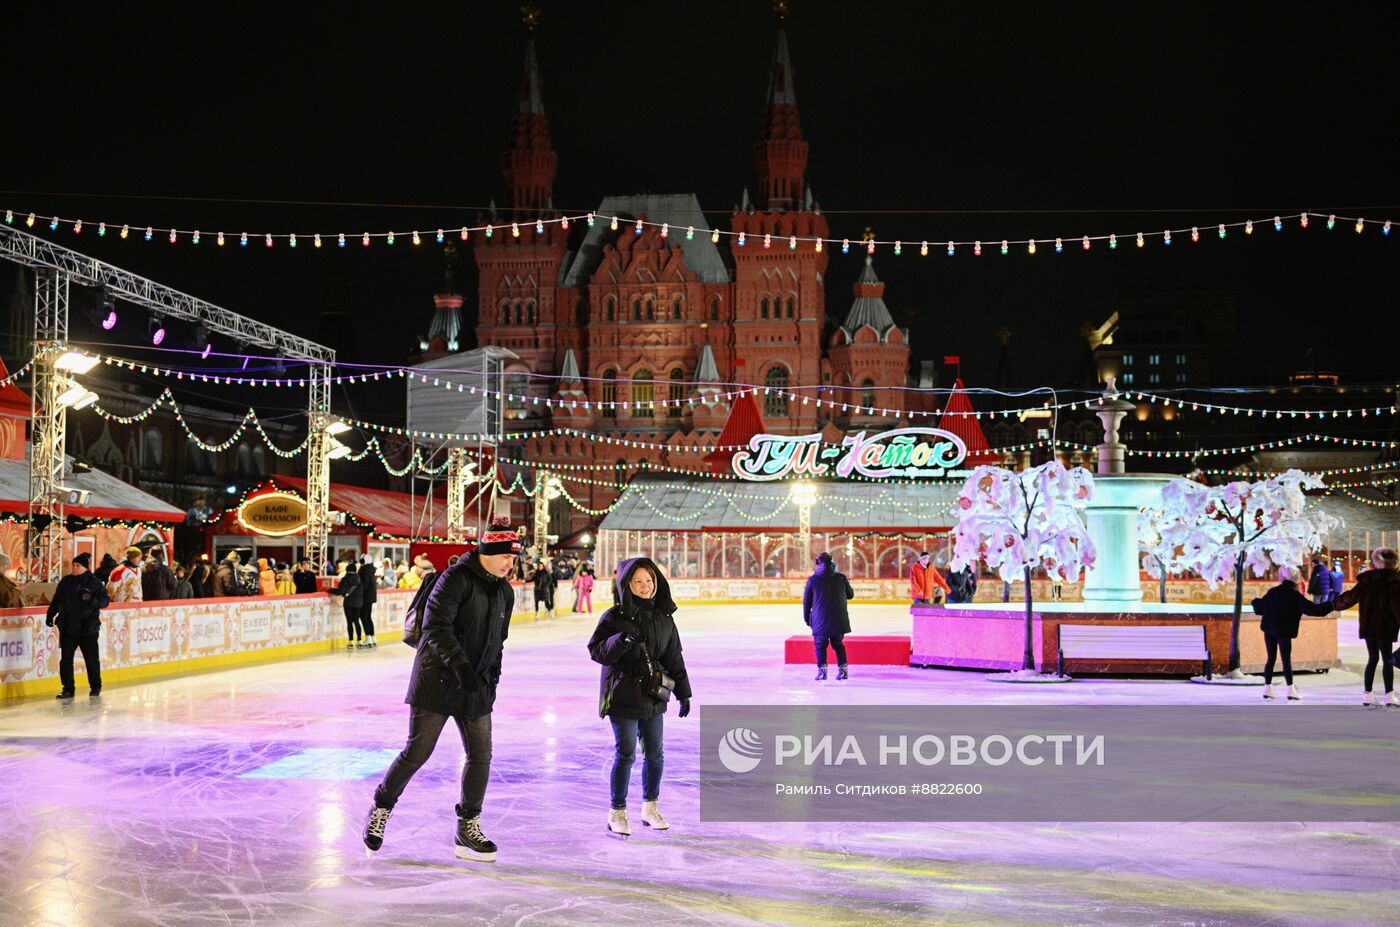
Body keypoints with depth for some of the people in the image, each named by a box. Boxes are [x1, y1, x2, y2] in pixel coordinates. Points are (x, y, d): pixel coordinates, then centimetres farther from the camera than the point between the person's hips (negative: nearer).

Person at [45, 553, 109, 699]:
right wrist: (50, 615, 9)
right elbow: (56, 600, 16)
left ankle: (95, 688, 20)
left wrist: (93, 601, -25)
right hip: (67, 627, 4)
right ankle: (67, 689, 11)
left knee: (91, 658, 5)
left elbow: (105, 600, -6)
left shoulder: (93, 582, -5)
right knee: (65, 659, 3)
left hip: (88, 628, -4)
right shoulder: (66, 581, 7)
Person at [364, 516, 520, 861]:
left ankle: (468, 828, 14)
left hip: (476, 688, 7)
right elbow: (436, 627, -22)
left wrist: (492, 678, 10)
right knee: (417, 752, -1)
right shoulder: (456, 578, -14)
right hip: (437, 681, -7)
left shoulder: (505, 592, 10)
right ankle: (381, 808, 20)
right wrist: (460, 666, -30)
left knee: (481, 756, 2)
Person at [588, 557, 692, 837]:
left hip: (653, 698, 5)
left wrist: (683, 692, 9)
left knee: (655, 753, 10)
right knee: (626, 755, -2)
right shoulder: (615, 616, -8)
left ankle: (650, 807, 28)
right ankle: (617, 812, 13)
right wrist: (619, 641, -29)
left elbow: (674, 657, 11)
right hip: (623, 696, -5)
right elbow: (596, 650, -11)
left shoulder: (664, 617, 5)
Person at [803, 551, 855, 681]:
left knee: (820, 645, 8)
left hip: (820, 620, -2)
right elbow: (850, 595, 14)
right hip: (839, 620, 2)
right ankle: (842, 669, 12)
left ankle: (822, 670, -2)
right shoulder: (841, 578, 0)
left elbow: (806, 601, 1)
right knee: (838, 644, 16)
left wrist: (807, 618, 13)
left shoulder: (812, 580, -5)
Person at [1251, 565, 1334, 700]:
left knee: (1271, 658, 12)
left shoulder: (1273, 591, 5)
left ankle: (1268, 688, 14)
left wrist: (1255, 601, 42)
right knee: (1286, 660, -1)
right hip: (1283, 631, -5)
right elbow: (1310, 608, -15)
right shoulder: (1295, 595, -9)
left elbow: (1261, 606, 18)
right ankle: (1291, 690, -5)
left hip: (1269, 629, 5)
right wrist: (1330, 605, -11)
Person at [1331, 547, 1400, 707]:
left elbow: (1352, 596, 6)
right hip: (1385, 627, -5)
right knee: (1387, 660, 2)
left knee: (1372, 658, 14)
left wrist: (1336, 603, 22)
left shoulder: (1366, 579, 3)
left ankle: (1368, 695, 13)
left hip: (1368, 626, 5)